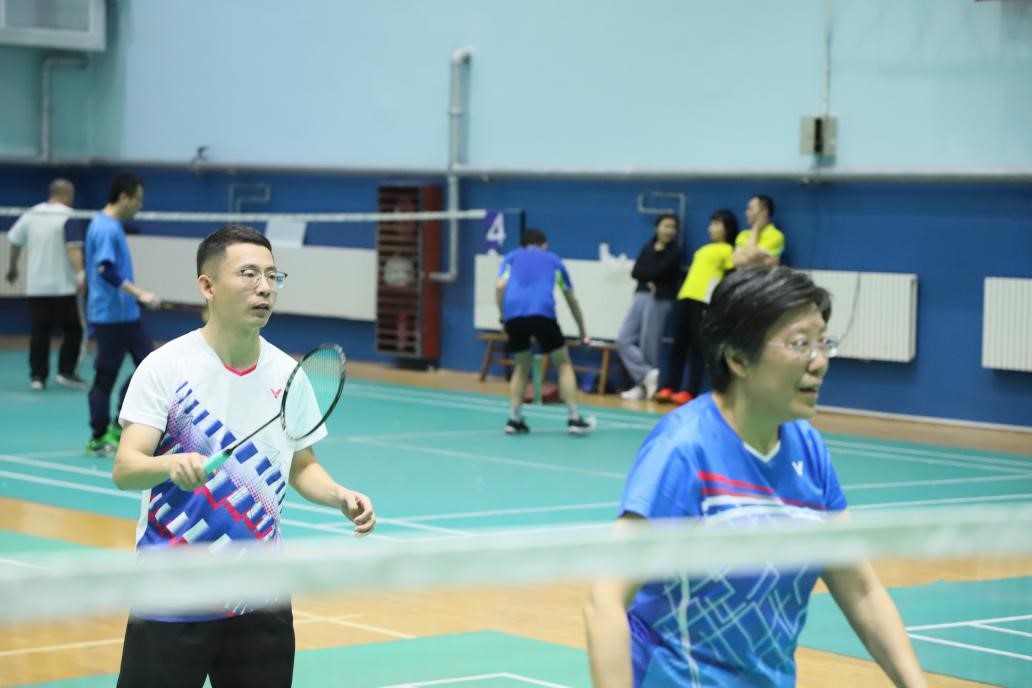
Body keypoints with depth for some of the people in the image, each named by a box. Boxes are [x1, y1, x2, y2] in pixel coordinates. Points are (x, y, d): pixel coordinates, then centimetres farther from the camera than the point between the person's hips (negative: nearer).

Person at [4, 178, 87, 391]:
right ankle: (66, 372, -1)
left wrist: (13, 267, 28)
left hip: (35, 286, 5)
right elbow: (73, 248, -23)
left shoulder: (31, 215, 7)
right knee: (72, 330, 6)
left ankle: (37, 376, 4)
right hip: (62, 286, -5)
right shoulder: (67, 219, -10)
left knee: (39, 333, 8)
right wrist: (80, 273, -32)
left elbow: (15, 242, 14)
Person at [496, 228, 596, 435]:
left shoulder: (512, 257, 27)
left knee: (522, 366, 21)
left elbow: (500, 286, 8)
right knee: (563, 364, 12)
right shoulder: (554, 260, 29)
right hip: (541, 312, -2)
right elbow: (571, 299, 38)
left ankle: (514, 419, 12)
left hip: (513, 312, 2)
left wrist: (503, 318, 16)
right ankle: (574, 418, 5)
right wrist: (582, 331, 49)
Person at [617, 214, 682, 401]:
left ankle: (644, 385, 4)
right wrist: (649, 280, -13)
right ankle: (648, 375, 1)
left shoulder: (674, 251, -2)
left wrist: (644, 273, 4)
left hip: (659, 299, -6)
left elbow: (658, 272, -12)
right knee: (624, 340, -2)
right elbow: (635, 272, 4)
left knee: (648, 345, -5)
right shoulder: (648, 247, 13)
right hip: (641, 296, 6)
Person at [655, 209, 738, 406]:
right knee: (679, 345, 6)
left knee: (698, 347, -6)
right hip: (685, 297, 8)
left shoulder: (728, 251, 1)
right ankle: (669, 388, 7)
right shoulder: (705, 249, 25)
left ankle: (690, 392, -5)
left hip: (704, 301, -8)